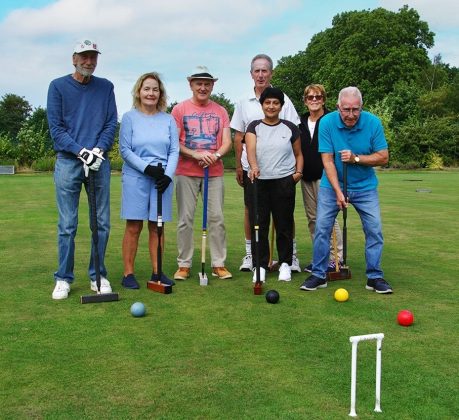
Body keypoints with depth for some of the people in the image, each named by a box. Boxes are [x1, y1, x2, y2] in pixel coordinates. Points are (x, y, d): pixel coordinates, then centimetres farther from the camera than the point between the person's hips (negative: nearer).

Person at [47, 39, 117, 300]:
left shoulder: (105, 87, 11)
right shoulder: (58, 86, 4)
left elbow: (112, 123, 6)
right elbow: (56, 127, -2)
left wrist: (98, 150, -10)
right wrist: (81, 151, -13)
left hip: (99, 161, 2)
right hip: (68, 161, -2)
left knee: (102, 222, 4)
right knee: (67, 225, 0)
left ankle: (98, 276, 15)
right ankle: (64, 278, 9)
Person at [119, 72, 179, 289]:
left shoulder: (168, 119, 9)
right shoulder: (130, 117, 2)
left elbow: (174, 150, 6)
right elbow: (125, 149, -3)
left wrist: (168, 175, -8)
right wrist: (147, 168, -12)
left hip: (162, 178, 2)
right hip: (136, 177, -2)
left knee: (157, 226, 6)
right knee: (133, 226, -2)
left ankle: (157, 272, 14)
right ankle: (128, 273, 4)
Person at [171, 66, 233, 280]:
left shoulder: (221, 111, 11)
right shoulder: (180, 109, 4)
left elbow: (227, 142, 6)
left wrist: (216, 155, -15)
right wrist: (195, 154, -16)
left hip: (214, 172, 2)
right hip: (186, 172, -2)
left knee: (217, 218, 2)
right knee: (185, 219, 0)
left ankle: (219, 264, 9)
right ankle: (184, 265, 8)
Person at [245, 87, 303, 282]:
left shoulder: (290, 128, 9)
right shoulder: (254, 127, 6)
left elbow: (298, 153, 16)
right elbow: (250, 149, -11)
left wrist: (299, 171, -1)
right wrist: (254, 166, -30)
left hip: (284, 182, 0)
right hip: (258, 181, 0)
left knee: (284, 224, 4)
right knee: (258, 224, 1)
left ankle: (285, 264, 16)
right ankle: (260, 266, 11)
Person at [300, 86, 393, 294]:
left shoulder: (373, 122, -15)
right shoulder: (327, 122, -16)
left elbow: (383, 157, -11)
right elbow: (327, 160, -17)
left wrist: (356, 158, -25)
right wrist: (338, 191, -23)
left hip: (365, 186, 1)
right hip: (332, 185, 0)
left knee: (374, 229, -3)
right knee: (322, 228, -4)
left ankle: (375, 276, 11)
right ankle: (318, 275, 8)